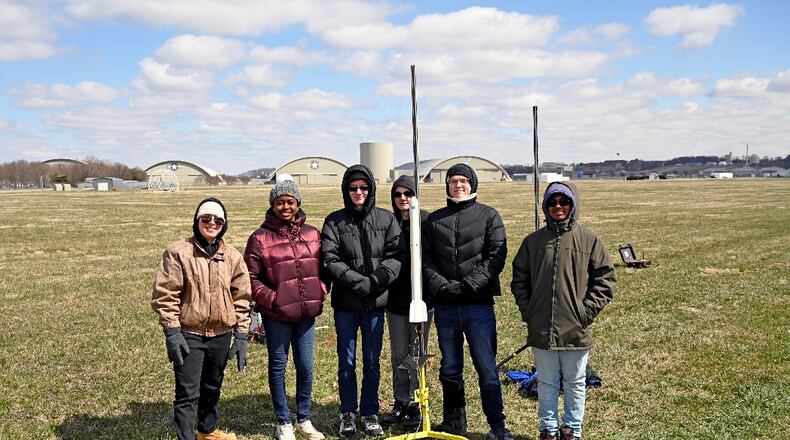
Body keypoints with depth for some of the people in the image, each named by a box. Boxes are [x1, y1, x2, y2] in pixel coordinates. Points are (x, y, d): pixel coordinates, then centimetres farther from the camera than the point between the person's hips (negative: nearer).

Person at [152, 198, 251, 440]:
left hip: (221, 335, 4)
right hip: (189, 335, -4)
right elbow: (164, 294, -9)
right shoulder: (178, 252, -10)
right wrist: (172, 331, -13)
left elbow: (241, 298, 6)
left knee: (212, 387, 21)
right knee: (188, 393, -4)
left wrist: (241, 334, 2)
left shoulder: (232, 256, 2)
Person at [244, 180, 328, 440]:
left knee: (306, 366, 10)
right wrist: (271, 299, -13)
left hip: (307, 313, 3)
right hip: (276, 315, -3)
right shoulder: (260, 238, -6)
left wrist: (320, 292, 0)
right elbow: (251, 277, -5)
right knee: (278, 367, 9)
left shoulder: (312, 234, 7)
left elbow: (322, 267, 15)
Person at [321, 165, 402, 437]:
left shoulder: (386, 219, 3)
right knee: (347, 362, 9)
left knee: (372, 362, 10)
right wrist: (358, 282, -18)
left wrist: (375, 281, -18)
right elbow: (330, 259, -8)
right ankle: (348, 414, 23)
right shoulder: (334, 221, 0)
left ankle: (370, 413, 24)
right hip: (345, 302, -1)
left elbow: (396, 256, -4)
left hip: (376, 302, 1)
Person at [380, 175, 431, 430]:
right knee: (398, 356, 12)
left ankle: (415, 406, 17)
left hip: (421, 297, -3)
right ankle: (400, 404, 24)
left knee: (416, 355, 5)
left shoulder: (427, 222, -6)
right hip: (395, 297, 3)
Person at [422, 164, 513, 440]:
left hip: (479, 305, -3)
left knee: (487, 368, -1)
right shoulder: (434, 220, 12)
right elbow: (426, 259, 7)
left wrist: (468, 285, -14)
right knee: (450, 369, 12)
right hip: (445, 306, 3)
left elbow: (496, 257, -5)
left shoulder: (488, 216, 4)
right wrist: (442, 285, -10)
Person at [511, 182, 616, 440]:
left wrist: (586, 312, -8)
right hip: (541, 329, 2)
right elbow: (519, 278, 11)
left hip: (575, 330, -1)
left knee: (574, 384, 13)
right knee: (547, 383, 13)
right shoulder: (533, 241, 5)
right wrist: (527, 310, 0)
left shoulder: (589, 240, -2)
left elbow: (605, 279, -1)